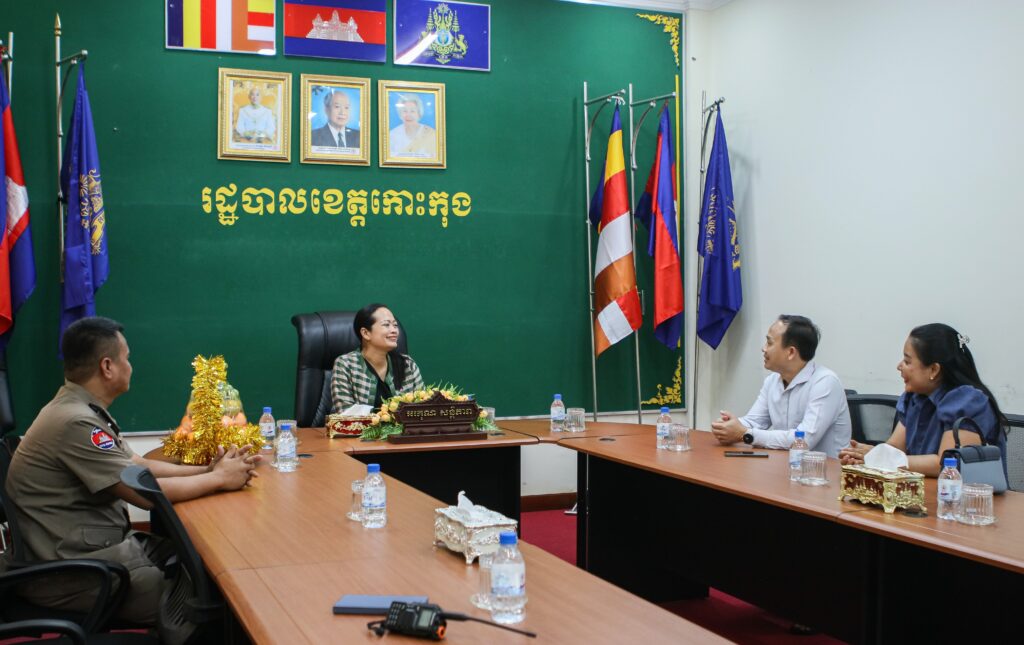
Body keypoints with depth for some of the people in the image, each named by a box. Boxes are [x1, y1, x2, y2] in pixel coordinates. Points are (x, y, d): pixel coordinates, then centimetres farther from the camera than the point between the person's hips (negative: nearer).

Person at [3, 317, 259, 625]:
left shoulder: (80, 410, 9)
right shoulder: (75, 422, -23)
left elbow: (139, 466, 12)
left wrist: (207, 470, 0)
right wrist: (219, 478, -8)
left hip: (100, 545, 10)